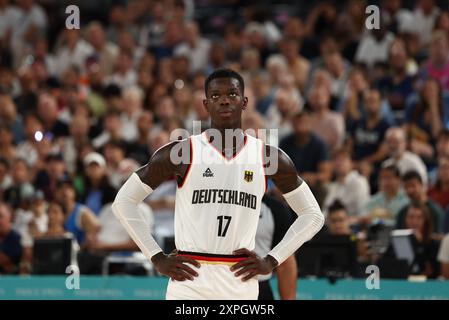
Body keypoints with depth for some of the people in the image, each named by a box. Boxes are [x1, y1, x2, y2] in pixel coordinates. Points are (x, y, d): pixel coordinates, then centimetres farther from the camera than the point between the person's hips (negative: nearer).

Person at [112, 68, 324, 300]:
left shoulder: (268, 157, 7)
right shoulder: (181, 153, 0)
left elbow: (312, 214, 15)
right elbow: (123, 201, 4)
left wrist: (271, 261, 5)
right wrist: (158, 259, -2)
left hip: (242, 286, 3)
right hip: (190, 283, -3)